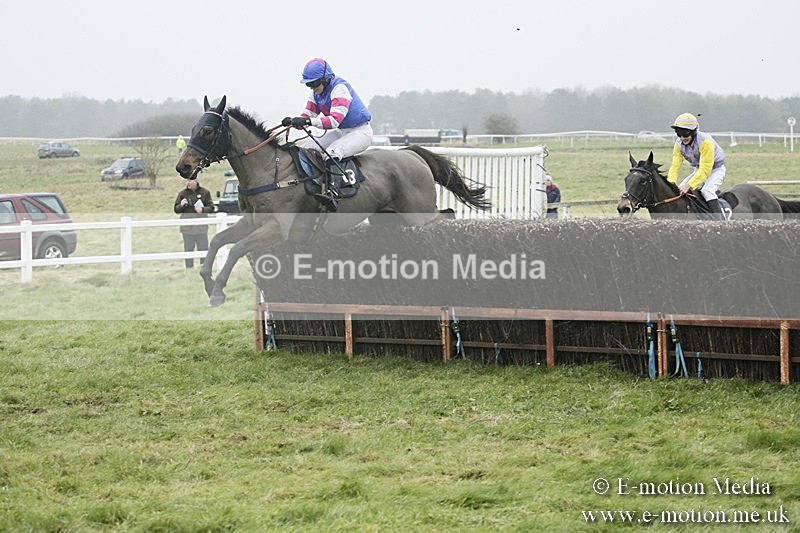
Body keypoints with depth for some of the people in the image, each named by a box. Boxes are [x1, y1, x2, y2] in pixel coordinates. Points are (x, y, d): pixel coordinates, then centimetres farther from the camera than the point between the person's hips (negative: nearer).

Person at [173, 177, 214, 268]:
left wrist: (202, 210, -18)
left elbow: (211, 207, 1)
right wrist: (181, 205, -13)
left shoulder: (204, 192, 3)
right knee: (188, 249, 5)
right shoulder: (183, 193, 6)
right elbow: (176, 210, 8)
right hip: (187, 228, 1)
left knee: (203, 249, 2)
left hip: (201, 227, -1)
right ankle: (189, 267, 11)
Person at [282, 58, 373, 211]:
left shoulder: (340, 88, -23)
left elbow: (335, 120, -32)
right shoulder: (317, 93, 5)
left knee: (332, 152, -35)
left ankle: (332, 194, -50)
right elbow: (308, 115, 2)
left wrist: (308, 121, -39)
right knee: (308, 148, -3)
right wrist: (293, 121, -21)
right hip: (341, 132, 10)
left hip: (360, 132, -10)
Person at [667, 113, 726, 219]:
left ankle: (719, 219, -31)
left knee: (707, 191, -32)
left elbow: (705, 170, -37)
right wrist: (671, 182, -34)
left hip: (716, 169, -7)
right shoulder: (679, 144, -12)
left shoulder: (705, 142, -33)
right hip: (699, 170, 7)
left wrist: (689, 185, -45)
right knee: (679, 190, -3)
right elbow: (675, 165, -15)